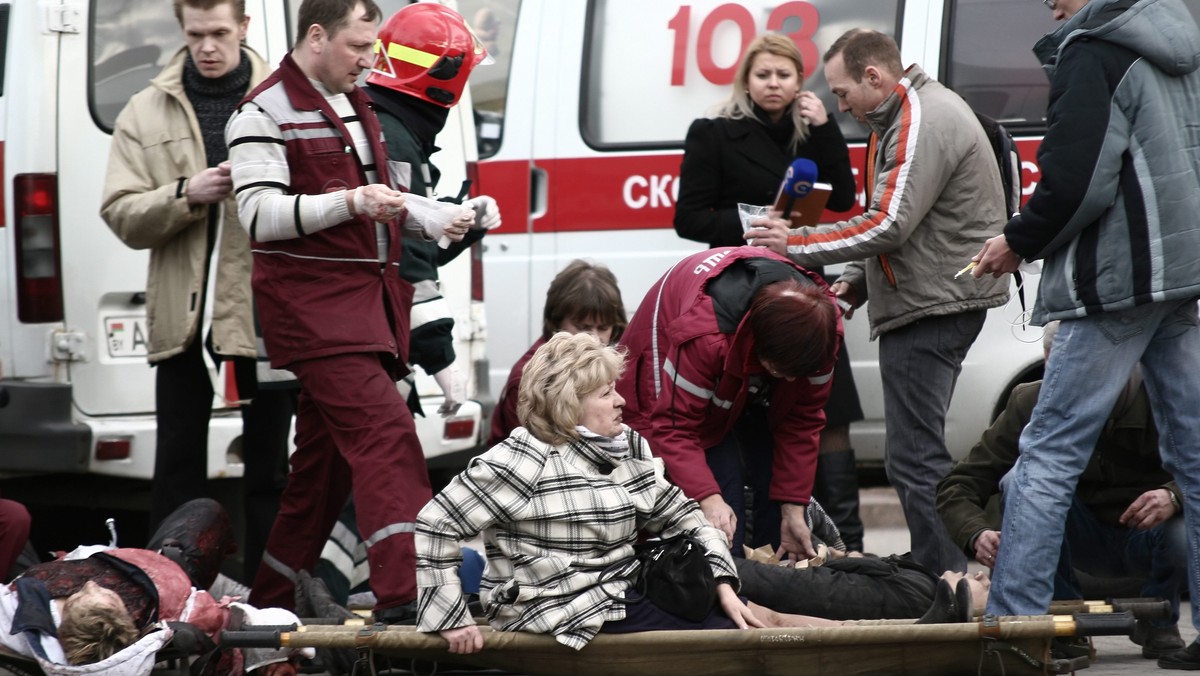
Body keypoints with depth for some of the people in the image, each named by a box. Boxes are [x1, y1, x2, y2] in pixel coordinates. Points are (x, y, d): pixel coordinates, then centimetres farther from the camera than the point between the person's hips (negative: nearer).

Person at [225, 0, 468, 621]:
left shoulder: (355, 105, 19)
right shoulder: (265, 114, -9)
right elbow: (261, 215, -18)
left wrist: (435, 224, 14)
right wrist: (352, 203, -27)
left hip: (369, 295, 9)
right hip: (312, 304, -9)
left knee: (327, 452, 11)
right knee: (384, 431, -21)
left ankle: (270, 599, 20)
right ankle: (405, 592, -29)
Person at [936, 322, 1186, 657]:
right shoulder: (1031, 404, -17)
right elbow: (957, 487, -16)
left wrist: (1175, 496, -46)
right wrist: (977, 535, -37)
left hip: (1148, 536, -2)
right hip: (1087, 539, 2)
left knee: (1185, 539, -37)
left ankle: (1157, 625, -2)